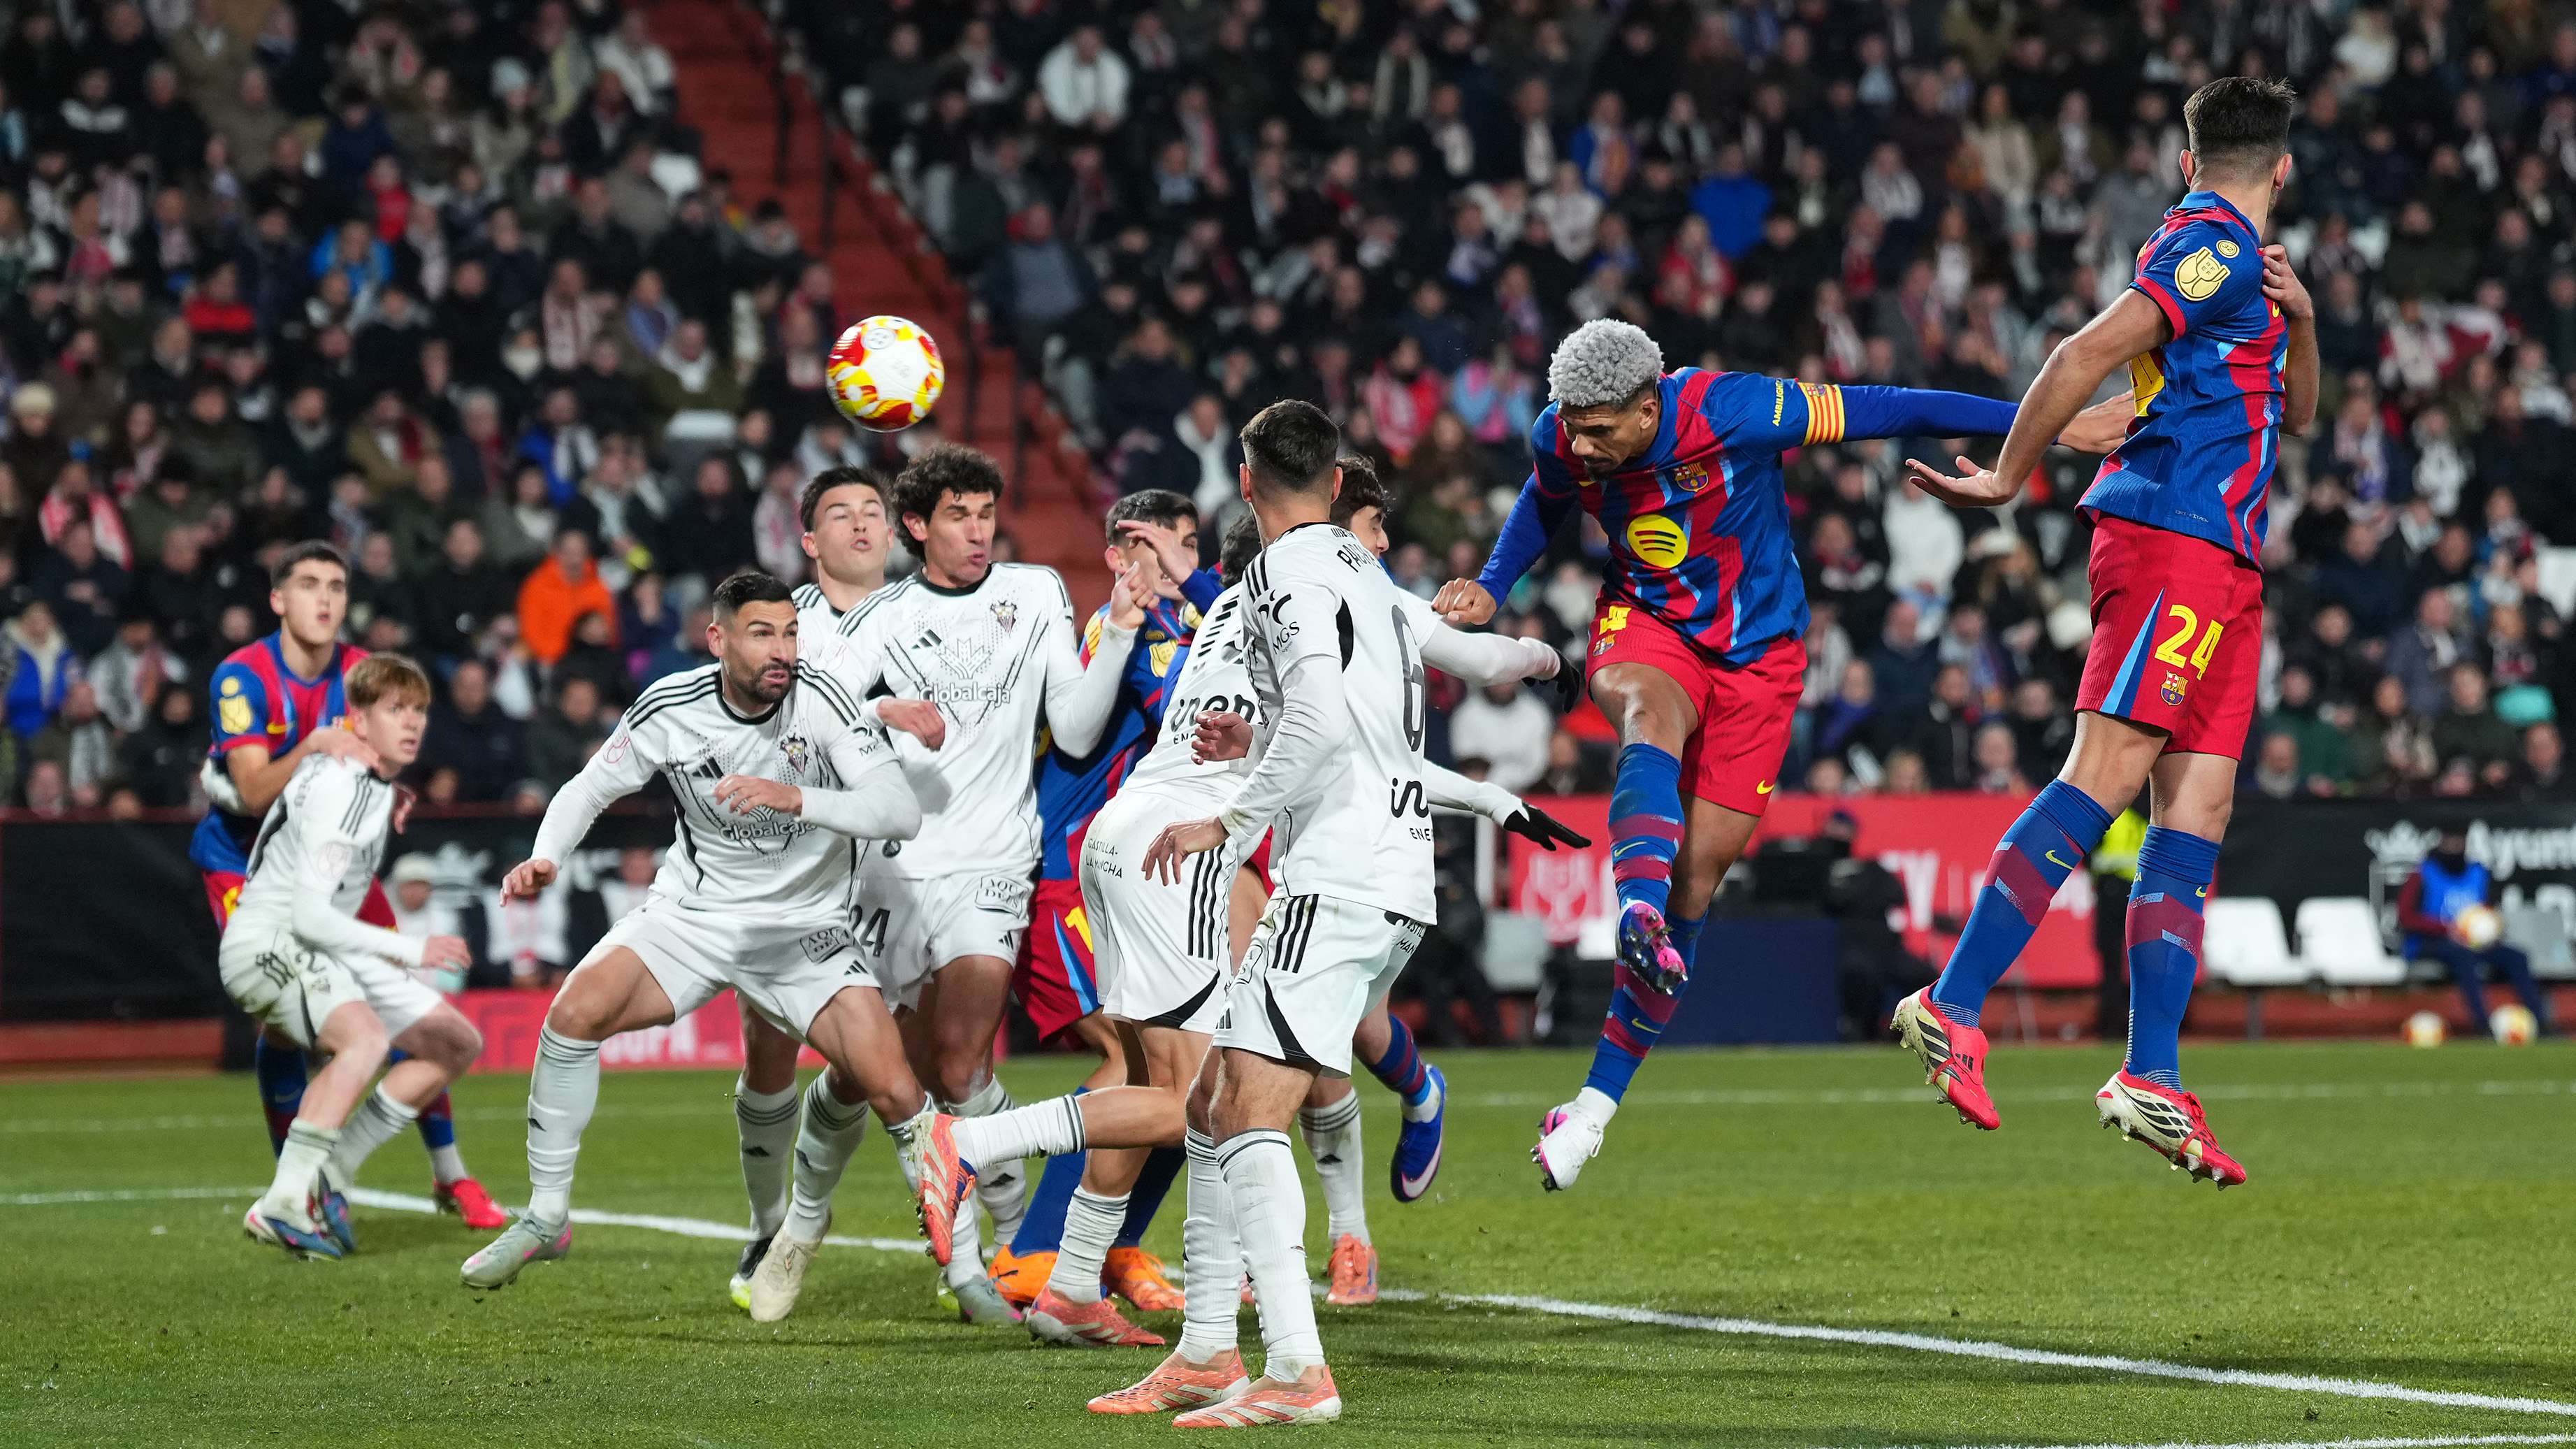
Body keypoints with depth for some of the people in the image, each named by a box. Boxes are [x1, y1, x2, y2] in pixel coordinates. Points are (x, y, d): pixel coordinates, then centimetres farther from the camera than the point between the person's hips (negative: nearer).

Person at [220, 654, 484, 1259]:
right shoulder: (337, 791, -22)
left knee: (459, 1044, 8)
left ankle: (326, 1178, 5)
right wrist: (411, 949, -24)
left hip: (321, 950, 10)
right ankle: (282, 1205, -35)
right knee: (366, 1036, -37)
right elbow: (309, 914, -26)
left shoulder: (375, 782, 8)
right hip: (265, 943, -10)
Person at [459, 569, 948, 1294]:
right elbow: (590, 788, 4)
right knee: (578, 1008, -24)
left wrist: (795, 796, -38)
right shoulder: (669, 710, -11)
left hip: (806, 927, -1)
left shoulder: (819, 699, -16)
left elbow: (902, 811, -24)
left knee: (887, 1084, -18)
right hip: (694, 910, 1)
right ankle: (546, 1215, -9)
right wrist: (545, 856, -16)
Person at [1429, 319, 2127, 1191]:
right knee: (1655, 722, -37)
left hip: (1757, 650, -2)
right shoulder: (1560, 441, -14)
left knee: (1695, 880, -2)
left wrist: (2042, 424, -17)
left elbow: (1887, 412, -21)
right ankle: (1638, 919, -59)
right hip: (1645, 623, 2)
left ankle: (1598, 1102, 5)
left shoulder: (1730, 412, -28)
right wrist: (1491, 590, -2)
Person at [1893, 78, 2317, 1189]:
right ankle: (1952, 1009, -22)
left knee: (2193, 814, 2)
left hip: (2220, 565, 10)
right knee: (2106, 772, -19)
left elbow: (2294, 412, 29)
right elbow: (2086, 357, -16)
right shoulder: (2215, 249, -7)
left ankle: (2152, 1078, -3)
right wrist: (2006, 480, -10)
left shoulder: (2233, 261, 23)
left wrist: (2298, 324, 9)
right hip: (2174, 536, -10)